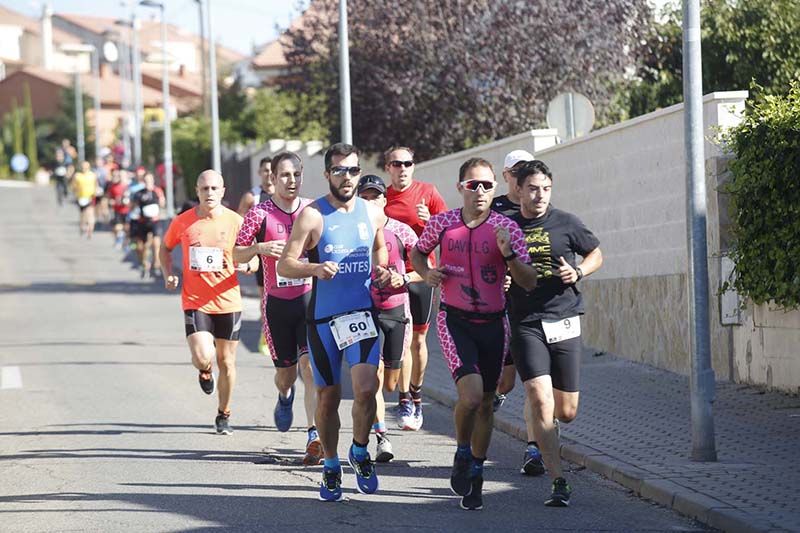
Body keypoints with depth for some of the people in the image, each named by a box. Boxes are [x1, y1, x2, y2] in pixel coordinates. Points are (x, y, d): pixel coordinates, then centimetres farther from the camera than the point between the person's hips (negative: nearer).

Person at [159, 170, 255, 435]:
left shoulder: (236, 222, -2)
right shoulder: (183, 222, -1)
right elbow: (165, 247, 17)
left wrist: (247, 264, -17)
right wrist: (168, 274, 1)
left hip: (228, 301, 1)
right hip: (195, 302, -1)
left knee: (226, 362, 9)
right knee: (202, 357, -17)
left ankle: (223, 416, 28)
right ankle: (205, 371, 22)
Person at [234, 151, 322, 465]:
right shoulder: (260, 213, -4)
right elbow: (236, 255, -1)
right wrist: (260, 248, -20)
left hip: (311, 298, 0)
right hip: (277, 302, 0)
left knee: (310, 365, -14)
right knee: (285, 372, 9)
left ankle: (315, 437, -15)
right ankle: (285, 397, 47)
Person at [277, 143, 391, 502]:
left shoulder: (372, 213, 6)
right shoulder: (312, 215, -6)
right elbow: (284, 264, -9)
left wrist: (381, 268, 6)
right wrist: (315, 268, -27)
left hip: (362, 313, 2)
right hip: (323, 317, -2)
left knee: (366, 389, -16)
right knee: (328, 397, 6)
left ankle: (360, 452, 9)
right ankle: (331, 468, 24)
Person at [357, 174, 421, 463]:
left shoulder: (401, 231, 1)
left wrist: (404, 279, -12)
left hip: (397, 310, 2)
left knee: (390, 383, 11)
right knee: (374, 373, -18)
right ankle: (382, 438, -19)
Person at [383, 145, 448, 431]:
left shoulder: (428, 192, 2)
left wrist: (429, 220, -18)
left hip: (421, 272, 0)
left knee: (418, 338, 8)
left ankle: (415, 394, 25)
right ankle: (405, 401, -7)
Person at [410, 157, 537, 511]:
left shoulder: (506, 227, -3)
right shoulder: (442, 223, -2)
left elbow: (529, 282, -4)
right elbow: (417, 252, 18)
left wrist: (508, 255, -21)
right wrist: (427, 273, -2)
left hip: (493, 323, 2)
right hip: (454, 320, -2)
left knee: (485, 403, 9)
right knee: (471, 393, -21)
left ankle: (475, 475, 26)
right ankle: (462, 453, 7)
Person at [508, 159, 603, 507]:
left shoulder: (565, 224, 3)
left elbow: (596, 254, 16)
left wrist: (578, 273, -3)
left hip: (564, 324, 1)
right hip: (526, 325, -1)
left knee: (567, 412, 4)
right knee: (540, 401, -18)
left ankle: (534, 440, 40)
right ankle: (559, 483, -15)